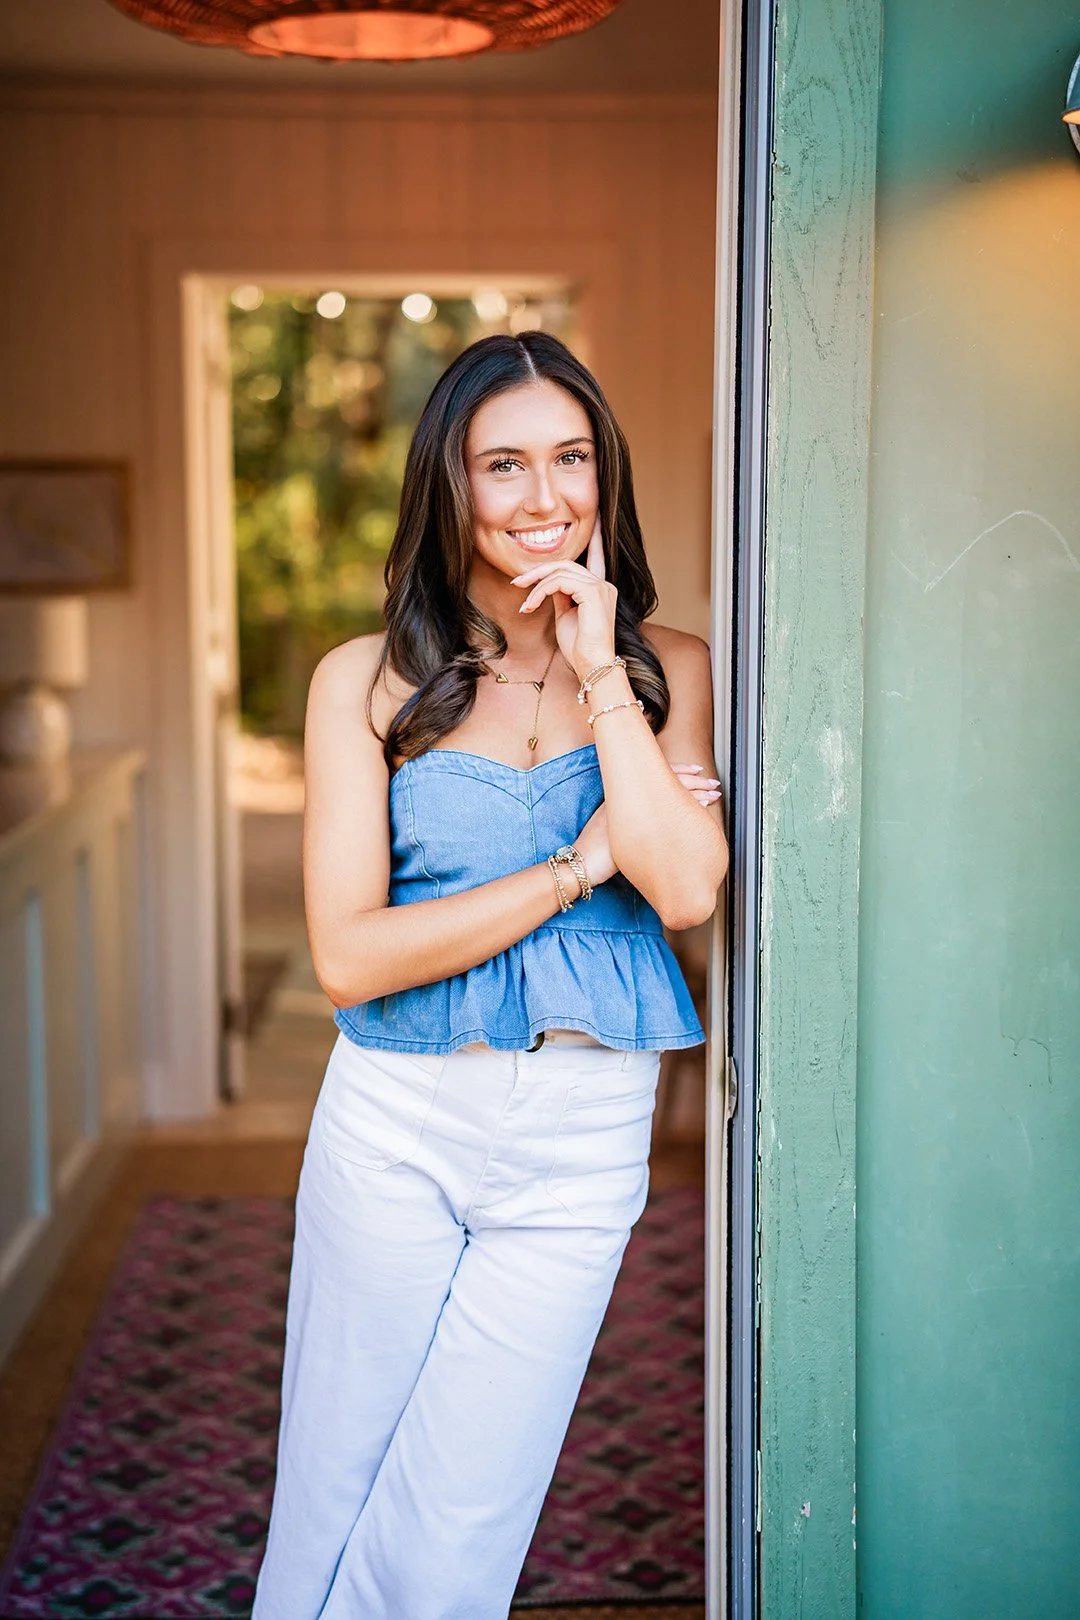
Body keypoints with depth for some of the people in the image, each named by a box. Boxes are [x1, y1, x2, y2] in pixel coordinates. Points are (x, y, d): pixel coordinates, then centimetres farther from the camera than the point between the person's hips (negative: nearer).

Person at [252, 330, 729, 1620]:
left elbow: (687, 893, -13)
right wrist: (583, 861, -13)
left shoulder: (667, 668, 2)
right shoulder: (367, 681, -3)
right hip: (395, 1126, 0)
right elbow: (349, 956, -10)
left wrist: (597, 672, -13)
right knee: (330, 1515, 11)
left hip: (581, 1140, 1)